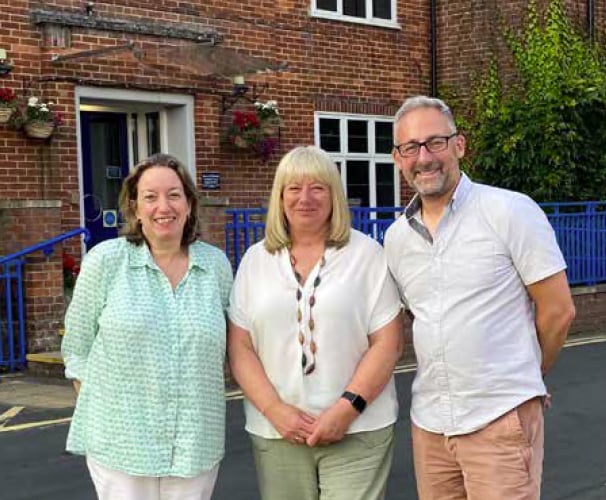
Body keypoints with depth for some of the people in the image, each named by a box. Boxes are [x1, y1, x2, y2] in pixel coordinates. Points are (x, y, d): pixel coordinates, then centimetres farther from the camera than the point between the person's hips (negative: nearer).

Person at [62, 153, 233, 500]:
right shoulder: (105, 261, -4)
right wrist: (97, 412, 0)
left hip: (197, 444, 2)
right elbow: (77, 346, 1)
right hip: (120, 443, -2)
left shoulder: (216, 264, 4)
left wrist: (202, 402, 10)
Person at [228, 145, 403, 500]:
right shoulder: (256, 260, 9)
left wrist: (347, 408, -12)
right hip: (276, 432, 2)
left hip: (358, 429, -2)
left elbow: (387, 342, -3)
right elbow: (240, 347, 5)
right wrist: (275, 410, -8)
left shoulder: (367, 254, 2)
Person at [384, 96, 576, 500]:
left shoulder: (511, 212, -8)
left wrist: (522, 378, 6)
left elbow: (558, 310, -5)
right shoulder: (397, 238, 8)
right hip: (429, 421, 5)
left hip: (501, 418, -5)